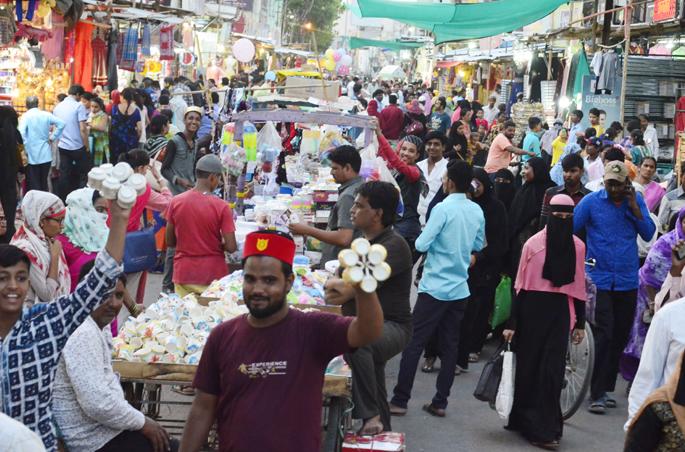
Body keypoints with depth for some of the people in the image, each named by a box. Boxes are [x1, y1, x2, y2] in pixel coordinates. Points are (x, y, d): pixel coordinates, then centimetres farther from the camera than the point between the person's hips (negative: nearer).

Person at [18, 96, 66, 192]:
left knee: (33, 185, 3)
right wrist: (52, 138, 4)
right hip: (46, 155, 4)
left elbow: (21, 133, -20)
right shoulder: (46, 115, 3)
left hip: (32, 156, -4)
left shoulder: (26, 116, -8)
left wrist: (25, 149, -12)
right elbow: (61, 124, -2)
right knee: (44, 183, 15)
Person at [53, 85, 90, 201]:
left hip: (62, 146, 5)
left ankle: (63, 201, 11)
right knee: (84, 174, 6)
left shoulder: (57, 107, 8)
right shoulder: (79, 106, -10)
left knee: (64, 175, 9)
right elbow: (82, 129, -16)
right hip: (78, 147, -5)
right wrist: (87, 147, -9)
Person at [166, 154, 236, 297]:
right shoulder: (221, 207, -13)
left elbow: (170, 242, 4)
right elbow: (231, 247, -12)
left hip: (183, 273, 3)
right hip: (212, 274, -2)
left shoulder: (176, 202, -4)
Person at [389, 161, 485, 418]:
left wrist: (420, 238, 4)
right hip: (460, 288, 6)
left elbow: (421, 245, -16)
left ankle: (399, 400, 1)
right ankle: (440, 403, 13)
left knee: (414, 343, 0)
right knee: (450, 346, 10)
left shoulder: (443, 209, -16)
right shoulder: (477, 211, 4)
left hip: (435, 288, -6)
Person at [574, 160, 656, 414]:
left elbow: (648, 234, -1)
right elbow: (569, 231, -2)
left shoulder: (636, 201, 5)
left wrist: (634, 207, -10)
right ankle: (597, 393, -5)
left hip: (627, 281, 4)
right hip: (599, 279, -4)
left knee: (620, 337, 9)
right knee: (603, 335, -10)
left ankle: (606, 387, 22)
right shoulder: (591, 201, -3)